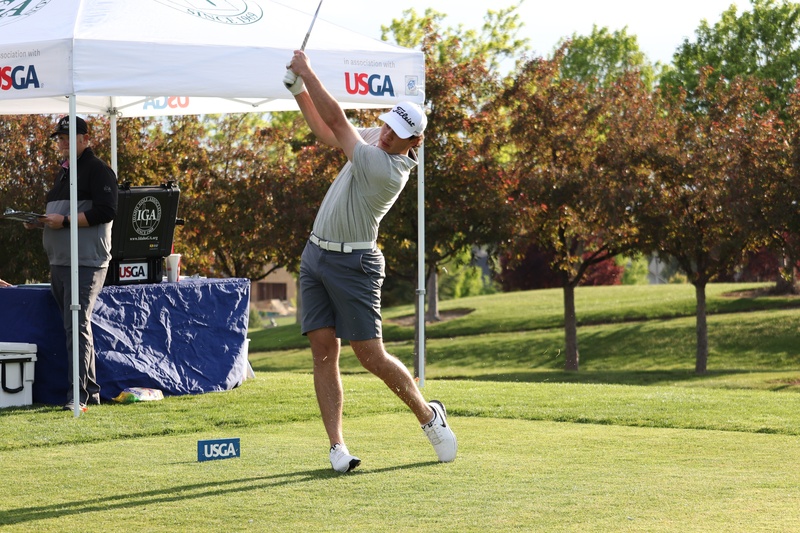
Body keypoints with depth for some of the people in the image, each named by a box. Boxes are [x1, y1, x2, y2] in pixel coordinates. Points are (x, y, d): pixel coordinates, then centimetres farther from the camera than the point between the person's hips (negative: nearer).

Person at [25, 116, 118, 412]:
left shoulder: (98, 171, -6)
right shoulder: (63, 173, 22)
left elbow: (106, 211, -18)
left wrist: (64, 221, -20)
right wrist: (41, 222, 8)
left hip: (86, 263, -9)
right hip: (59, 263, 9)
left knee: (77, 327, -14)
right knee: (74, 328, 10)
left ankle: (77, 396, -16)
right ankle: (91, 392, 16)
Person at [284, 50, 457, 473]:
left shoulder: (387, 167, -22)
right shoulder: (374, 140, 4)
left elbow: (337, 123, -22)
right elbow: (326, 133, 19)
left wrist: (307, 72, -15)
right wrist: (299, 90, 6)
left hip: (353, 264, -8)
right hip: (316, 255, 8)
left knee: (371, 356, -6)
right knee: (324, 352, -2)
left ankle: (427, 414, 17)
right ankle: (336, 445, -4)